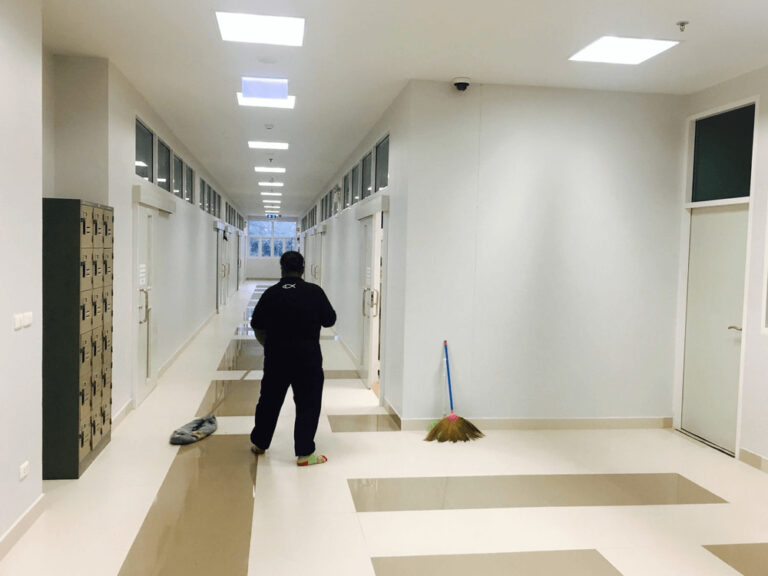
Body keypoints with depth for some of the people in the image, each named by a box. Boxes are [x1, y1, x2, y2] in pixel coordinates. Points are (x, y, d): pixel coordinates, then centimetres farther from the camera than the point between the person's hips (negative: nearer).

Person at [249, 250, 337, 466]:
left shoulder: (271, 293, -1)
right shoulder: (315, 292, -7)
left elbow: (257, 327, 5)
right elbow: (330, 320, 2)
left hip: (276, 357, 3)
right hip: (308, 359, -3)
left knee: (269, 400, 17)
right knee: (308, 405, 6)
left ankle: (259, 443, 33)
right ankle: (304, 454, 7)